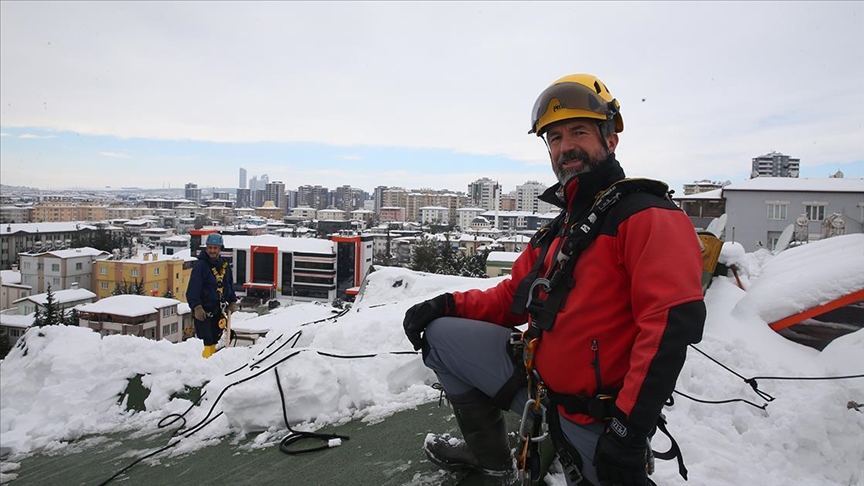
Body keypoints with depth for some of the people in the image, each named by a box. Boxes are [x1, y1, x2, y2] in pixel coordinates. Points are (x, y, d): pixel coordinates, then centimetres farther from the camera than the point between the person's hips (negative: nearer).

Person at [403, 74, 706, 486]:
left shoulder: (647, 215, -14)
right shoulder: (559, 228, 12)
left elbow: (671, 323, -25)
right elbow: (512, 297, 16)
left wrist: (628, 430, -27)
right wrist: (449, 305, -1)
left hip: (598, 417, -7)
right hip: (541, 382, 8)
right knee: (441, 334, 7)